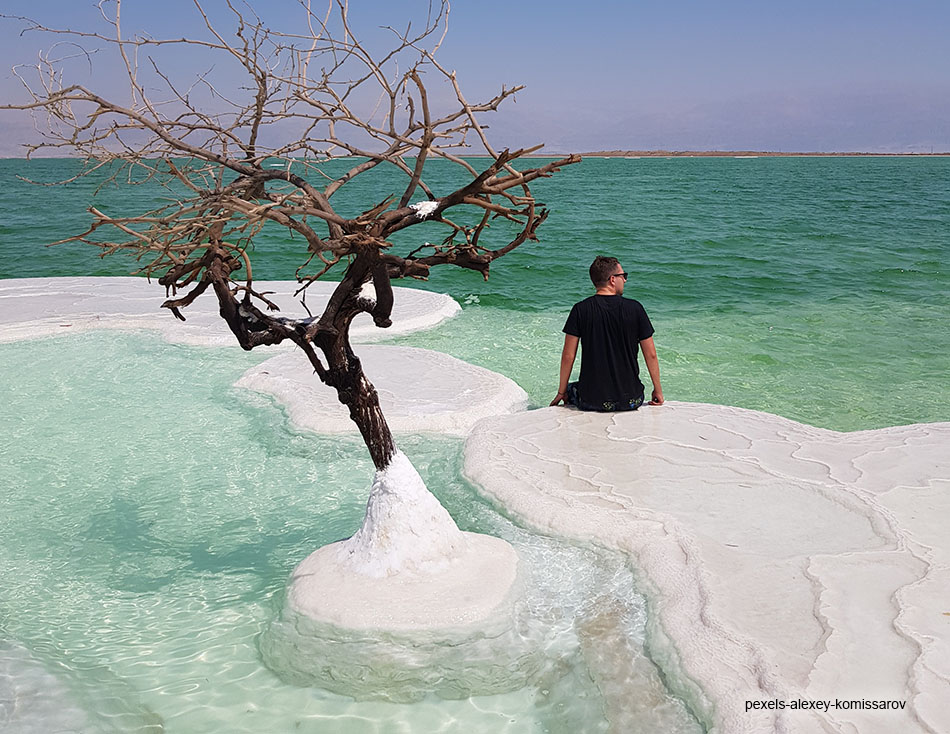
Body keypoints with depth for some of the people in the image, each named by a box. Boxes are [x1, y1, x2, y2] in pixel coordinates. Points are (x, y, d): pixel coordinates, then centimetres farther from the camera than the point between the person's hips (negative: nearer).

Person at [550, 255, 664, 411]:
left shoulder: (581, 309, -7)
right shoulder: (635, 308, -6)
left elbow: (568, 356, -5)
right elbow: (651, 355, -2)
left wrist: (561, 393, 7)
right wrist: (658, 390, 11)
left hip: (591, 401, -1)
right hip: (630, 401, 1)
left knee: (570, 389, 31)